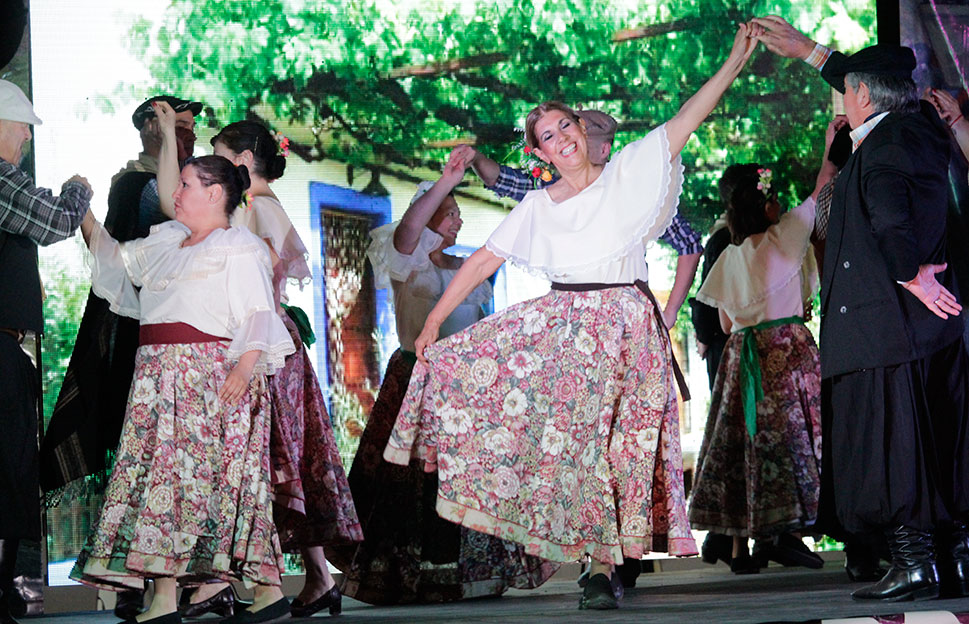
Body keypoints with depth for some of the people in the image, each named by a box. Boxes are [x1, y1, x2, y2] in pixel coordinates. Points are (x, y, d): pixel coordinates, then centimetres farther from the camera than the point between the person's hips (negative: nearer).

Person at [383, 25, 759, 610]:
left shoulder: (626, 175, 3)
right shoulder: (538, 206, 10)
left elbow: (686, 120, -3)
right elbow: (483, 260, 11)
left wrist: (734, 63, -11)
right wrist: (434, 319, 7)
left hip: (624, 321, -3)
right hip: (560, 324, 3)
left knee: (617, 441, -7)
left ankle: (605, 565, -4)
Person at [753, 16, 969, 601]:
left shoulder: (881, 147, -13)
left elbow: (891, 219, -30)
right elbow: (877, 86, 31)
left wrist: (911, 276, -15)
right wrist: (807, 51, 38)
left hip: (886, 322, -9)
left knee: (889, 439, -4)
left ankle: (914, 560, -5)